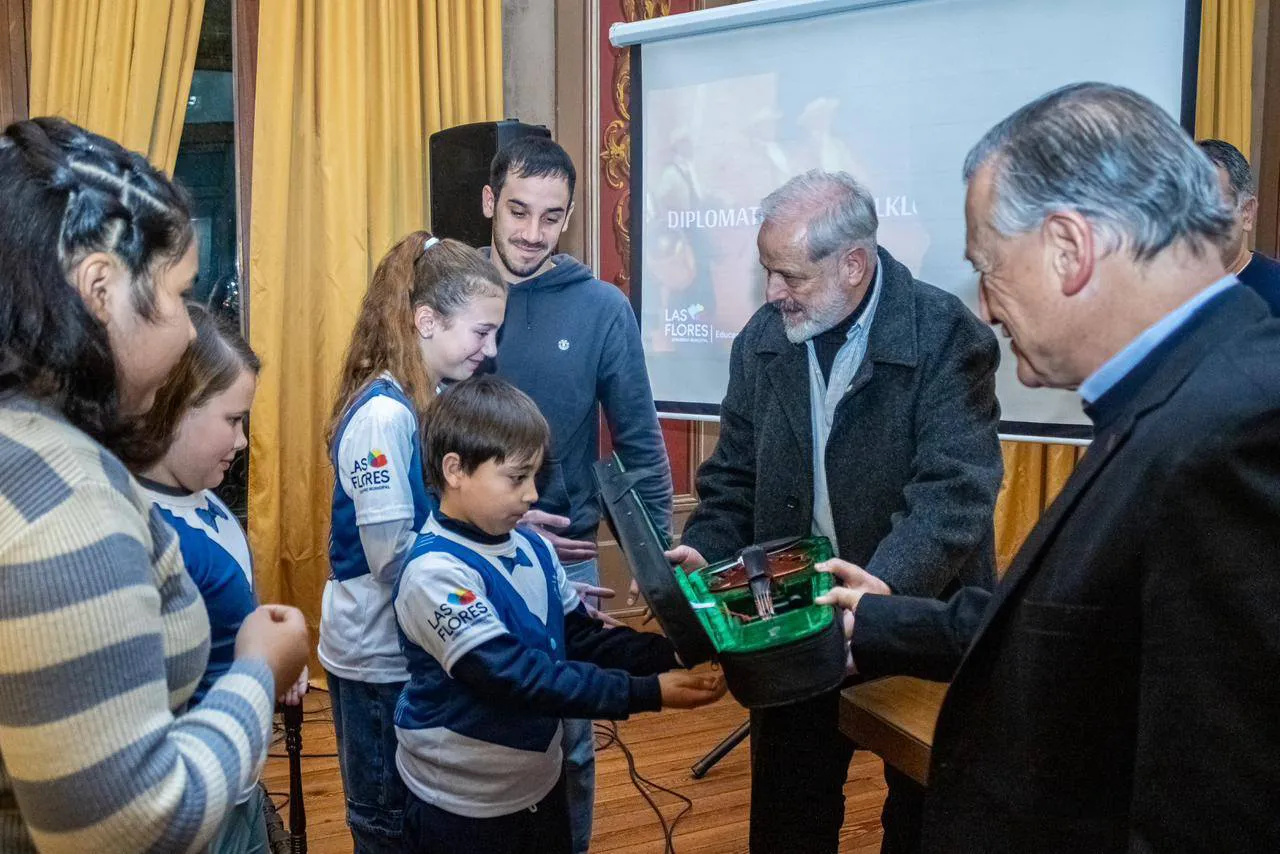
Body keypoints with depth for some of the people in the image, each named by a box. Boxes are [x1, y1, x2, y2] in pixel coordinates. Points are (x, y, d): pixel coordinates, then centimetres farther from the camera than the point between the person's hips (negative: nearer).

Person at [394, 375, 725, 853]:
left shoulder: (532, 548, -1)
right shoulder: (435, 572, -24)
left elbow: (581, 637, 4)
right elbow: (514, 677, -29)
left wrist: (671, 655, -11)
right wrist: (647, 693, -30)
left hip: (540, 787, 7)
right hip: (460, 808, -6)